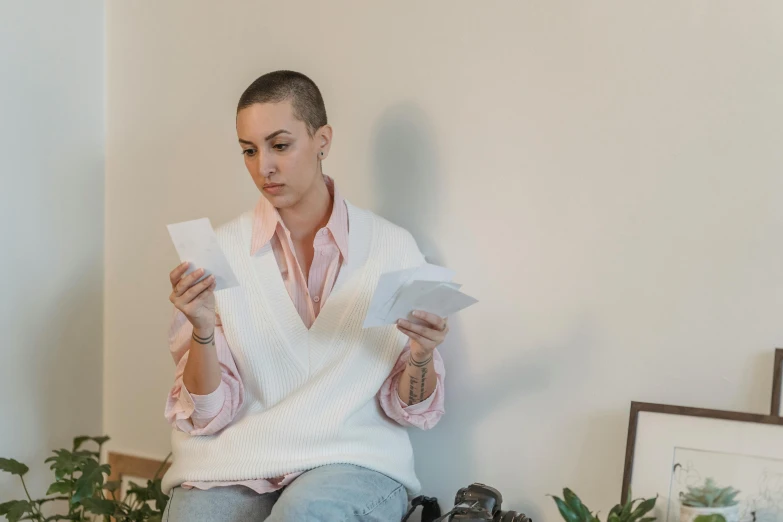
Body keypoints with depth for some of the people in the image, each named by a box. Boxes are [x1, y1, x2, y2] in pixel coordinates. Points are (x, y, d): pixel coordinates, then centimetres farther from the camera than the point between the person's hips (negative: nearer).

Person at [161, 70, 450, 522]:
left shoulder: (393, 247, 1)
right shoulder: (220, 251, 2)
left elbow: (411, 410, 5)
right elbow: (208, 414, 0)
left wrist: (421, 356, -15)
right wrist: (202, 330, -17)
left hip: (353, 464, 0)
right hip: (237, 458, 1)